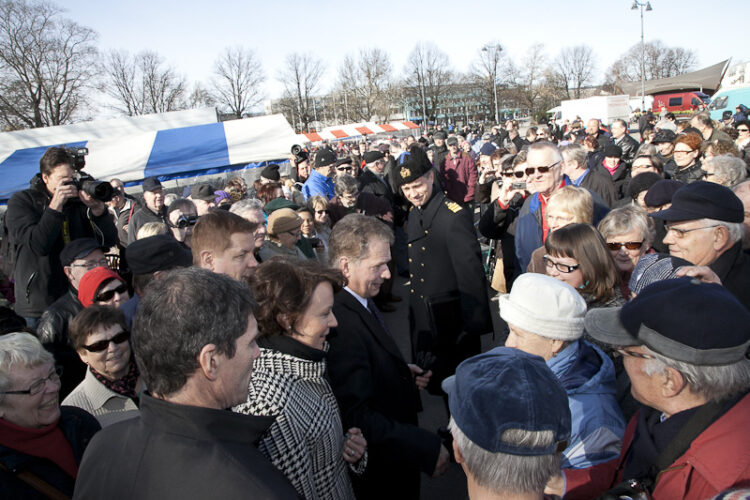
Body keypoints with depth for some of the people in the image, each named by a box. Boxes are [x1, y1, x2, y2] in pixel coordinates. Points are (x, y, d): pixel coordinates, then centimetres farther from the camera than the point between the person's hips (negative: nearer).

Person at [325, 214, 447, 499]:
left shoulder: (361, 302, -1)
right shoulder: (342, 324, -32)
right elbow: (356, 415, -32)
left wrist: (405, 372, -3)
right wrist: (427, 449, -29)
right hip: (381, 473, -9)